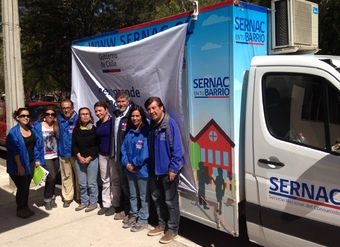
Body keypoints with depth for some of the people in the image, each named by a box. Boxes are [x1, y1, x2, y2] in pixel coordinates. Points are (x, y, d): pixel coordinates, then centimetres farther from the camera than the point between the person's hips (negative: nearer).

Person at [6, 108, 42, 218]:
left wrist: (37, 160, 8)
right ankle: (20, 210, 19)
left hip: (30, 163, 6)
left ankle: (26, 207, 29)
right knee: (22, 187, 3)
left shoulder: (32, 129, 5)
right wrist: (19, 166, -21)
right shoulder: (14, 132, -14)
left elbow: (36, 145, 11)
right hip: (19, 165, -6)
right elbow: (14, 150, -18)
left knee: (27, 186, 15)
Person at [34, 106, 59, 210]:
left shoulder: (56, 126, 7)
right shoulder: (38, 125, -6)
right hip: (45, 157, -5)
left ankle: (52, 198, 26)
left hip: (55, 157, 5)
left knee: (53, 178, 11)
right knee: (52, 177, -12)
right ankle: (47, 200, 6)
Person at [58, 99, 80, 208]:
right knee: (66, 176, 10)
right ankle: (67, 197, 21)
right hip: (63, 152, 4)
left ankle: (79, 197, 18)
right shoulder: (59, 118, 8)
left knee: (78, 175, 3)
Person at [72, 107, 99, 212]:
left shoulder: (94, 130, -3)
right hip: (79, 160, 4)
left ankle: (93, 203, 12)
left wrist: (89, 158, -9)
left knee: (91, 183, -1)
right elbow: (74, 145, 8)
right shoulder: (76, 130, 7)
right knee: (82, 183, 9)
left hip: (92, 159, -3)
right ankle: (84, 202, 23)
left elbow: (97, 146, -4)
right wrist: (79, 157, -6)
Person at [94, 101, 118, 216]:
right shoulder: (98, 123, 9)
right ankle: (106, 204, 20)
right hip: (102, 155, 7)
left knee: (115, 180, 3)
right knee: (105, 180, 12)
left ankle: (114, 204, 13)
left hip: (113, 154, -6)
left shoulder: (112, 121, -11)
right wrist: (100, 149, 15)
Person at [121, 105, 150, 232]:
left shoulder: (146, 131, -14)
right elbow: (124, 148, 8)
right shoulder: (129, 132, 9)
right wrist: (127, 163, -7)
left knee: (143, 196, 6)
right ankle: (133, 216, 34)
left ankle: (143, 220, 16)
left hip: (142, 169, -7)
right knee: (133, 195, 19)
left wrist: (134, 164, -14)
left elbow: (145, 152, -20)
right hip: (130, 169, 7)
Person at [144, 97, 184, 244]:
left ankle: (172, 229, 18)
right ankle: (162, 224, 34)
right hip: (155, 170, 8)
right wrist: (150, 167, 11)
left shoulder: (170, 124, -16)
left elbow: (177, 148, -18)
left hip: (168, 170, -8)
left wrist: (173, 168, -20)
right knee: (157, 198, 18)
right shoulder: (152, 126, 8)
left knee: (170, 201, 4)